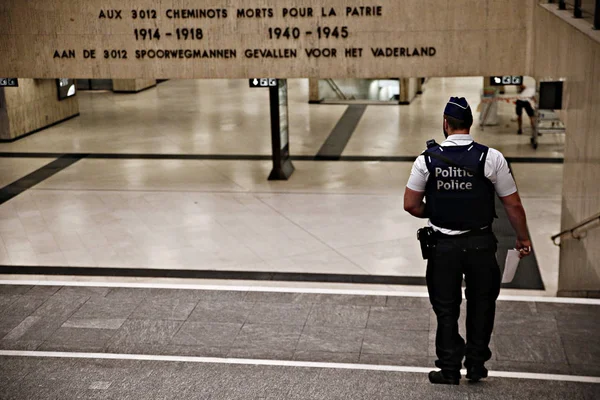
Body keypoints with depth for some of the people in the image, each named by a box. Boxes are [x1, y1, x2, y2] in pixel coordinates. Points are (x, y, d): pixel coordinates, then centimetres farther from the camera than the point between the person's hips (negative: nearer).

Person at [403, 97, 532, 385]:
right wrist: (523, 238, 9)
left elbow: (411, 204, -4)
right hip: (480, 244, 0)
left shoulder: (428, 159, -7)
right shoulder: (491, 158, -10)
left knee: (446, 309, 13)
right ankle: (476, 365, 28)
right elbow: (513, 204, -5)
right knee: (481, 305, 19)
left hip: (443, 245, 0)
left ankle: (450, 369, 21)